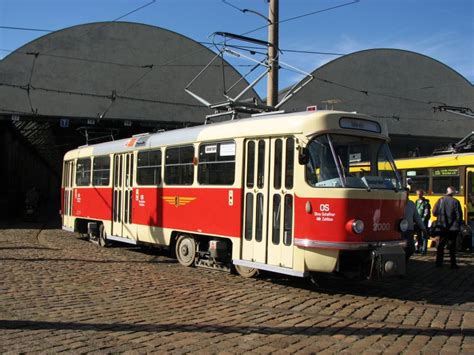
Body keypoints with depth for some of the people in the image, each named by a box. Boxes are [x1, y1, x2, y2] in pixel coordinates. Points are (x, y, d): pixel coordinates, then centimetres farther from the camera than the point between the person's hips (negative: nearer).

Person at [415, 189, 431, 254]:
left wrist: (423, 220, -17)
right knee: (418, 236, 11)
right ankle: (418, 248, 21)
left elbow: (426, 213, -10)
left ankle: (424, 250, -3)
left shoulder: (426, 202, -6)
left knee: (424, 236, -4)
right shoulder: (416, 201, 11)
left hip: (424, 221, -5)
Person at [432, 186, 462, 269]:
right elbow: (459, 215, -11)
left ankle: (439, 262, 16)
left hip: (442, 227, 4)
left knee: (441, 244, 13)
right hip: (452, 228, -4)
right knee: (452, 246, 3)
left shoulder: (440, 200, -2)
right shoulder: (455, 202, -13)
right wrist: (458, 225, 2)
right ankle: (453, 263, 6)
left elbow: (434, 212, 2)